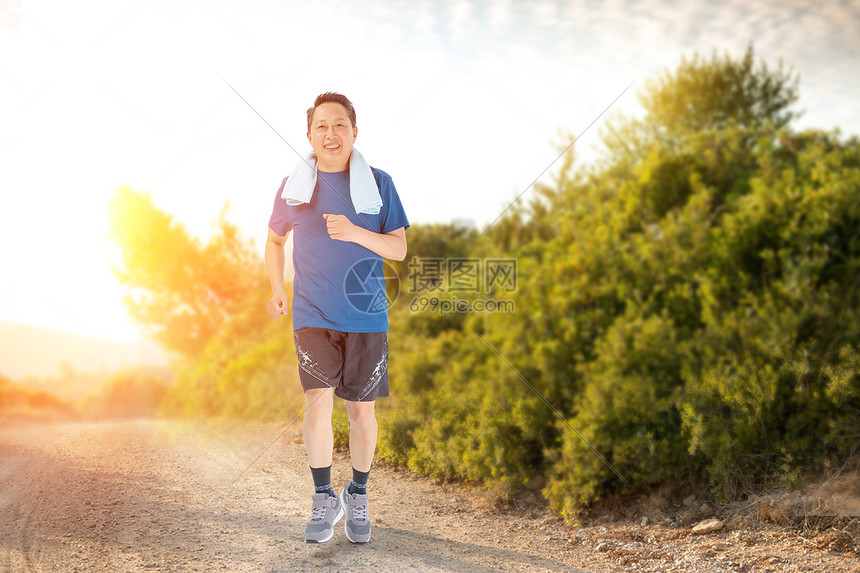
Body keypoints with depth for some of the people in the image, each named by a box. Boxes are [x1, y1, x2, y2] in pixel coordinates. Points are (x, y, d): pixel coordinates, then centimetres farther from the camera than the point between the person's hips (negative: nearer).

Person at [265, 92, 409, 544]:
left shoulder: (378, 183, 1)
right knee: (318, 399, -14)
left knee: (361, 408, 5)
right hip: (313, 314, 0)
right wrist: (277, 289, 5)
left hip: (366, 315, 0)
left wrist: (354, 233, -18)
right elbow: (274, 239, 19)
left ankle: (357, 496, 25)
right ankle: (323, 499, 3)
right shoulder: (294, 185, 4)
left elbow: (399, 248, 0)